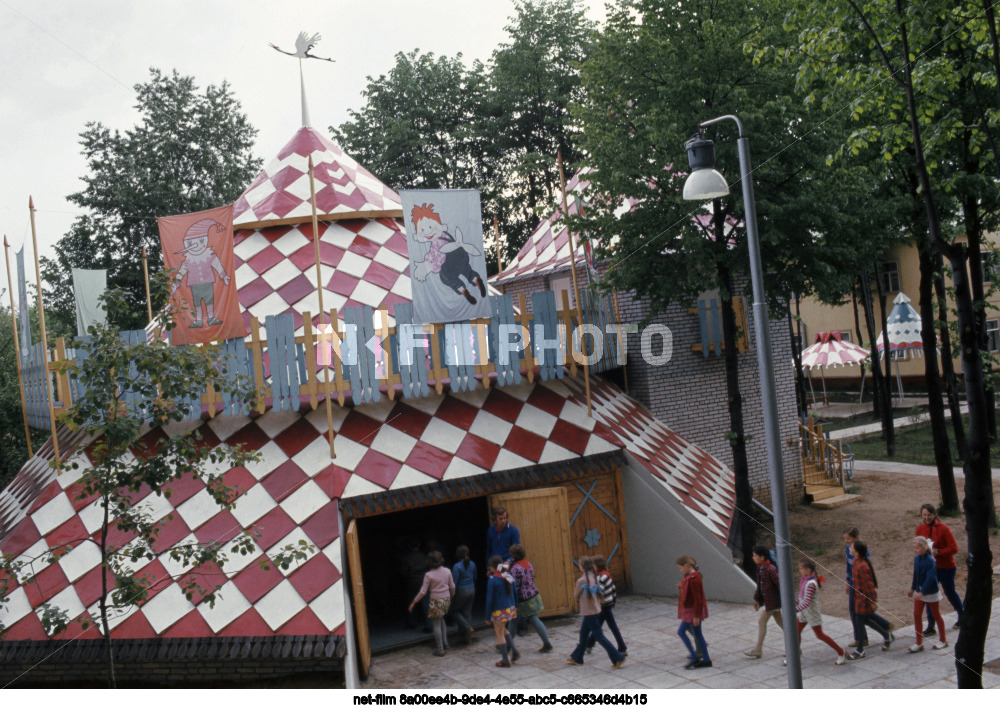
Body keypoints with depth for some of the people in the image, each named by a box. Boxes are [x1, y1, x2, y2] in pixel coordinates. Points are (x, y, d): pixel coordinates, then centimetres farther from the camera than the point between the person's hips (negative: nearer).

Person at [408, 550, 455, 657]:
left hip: (436, 601, -6)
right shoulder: (447, 571, -3)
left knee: (436, 625, 4)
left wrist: (413, 603, -5)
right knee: (441, 620, 28)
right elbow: (452, 586, 6)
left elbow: (423, 592, -14)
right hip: (446, 599, 6)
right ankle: (445, 642, 27)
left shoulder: (429, 575, -17)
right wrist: (451, 596, 26)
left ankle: (440, 650, 8)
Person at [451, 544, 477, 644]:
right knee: (467, 612, 12)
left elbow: (454, 583, -18)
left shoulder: (457, 566, -19)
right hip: (471, 590, 6)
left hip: (461, 591, -6)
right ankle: (468, 637, 13)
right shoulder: (472, 564, 0)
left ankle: (467, 628, -5)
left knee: (455, 611, 13)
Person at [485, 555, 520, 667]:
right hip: (510, 608, 7)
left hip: (499, 611, -7)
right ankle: (514, 651, 20)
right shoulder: (509, 577, 1)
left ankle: (505, 660, 12)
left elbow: (489, 599, -14)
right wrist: (515, 606, 23)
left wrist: (487, 615, -7)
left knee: (500, 635, 6)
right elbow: (514, 592, 10)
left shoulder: (492, 580, -17)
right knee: (503, 630, 26)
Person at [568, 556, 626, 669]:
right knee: (583, 633, 20)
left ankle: (618, 658, -3)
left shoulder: (581, 580, -20)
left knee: (599, 637, -3)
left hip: (589, 612, -9)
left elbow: (576, 594, -8)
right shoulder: (594, 577, 2)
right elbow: (599, 591, 7)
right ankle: (577, 658, 32)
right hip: (596, 610, 9)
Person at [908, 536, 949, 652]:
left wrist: (922, 592, -31)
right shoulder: (917, 559, 0)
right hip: (919, 591, 7)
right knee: (917, 614, 2)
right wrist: (913, 588, 21)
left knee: (936, 615, 8)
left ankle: (943, 640, 26)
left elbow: (930, 578, -26)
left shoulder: (930, 561, -22)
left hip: (931, 592, -7)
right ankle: (919, 643, 7)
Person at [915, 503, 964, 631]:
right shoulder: (920, 529, -1)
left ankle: (962, 616, 39)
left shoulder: (943, 528, -15)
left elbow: (954, 548, -16)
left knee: (950, 592, 13)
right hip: (929, 567, 4)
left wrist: (938, 552, -26)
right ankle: (930, 626, 7)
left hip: (946, 567, -4)